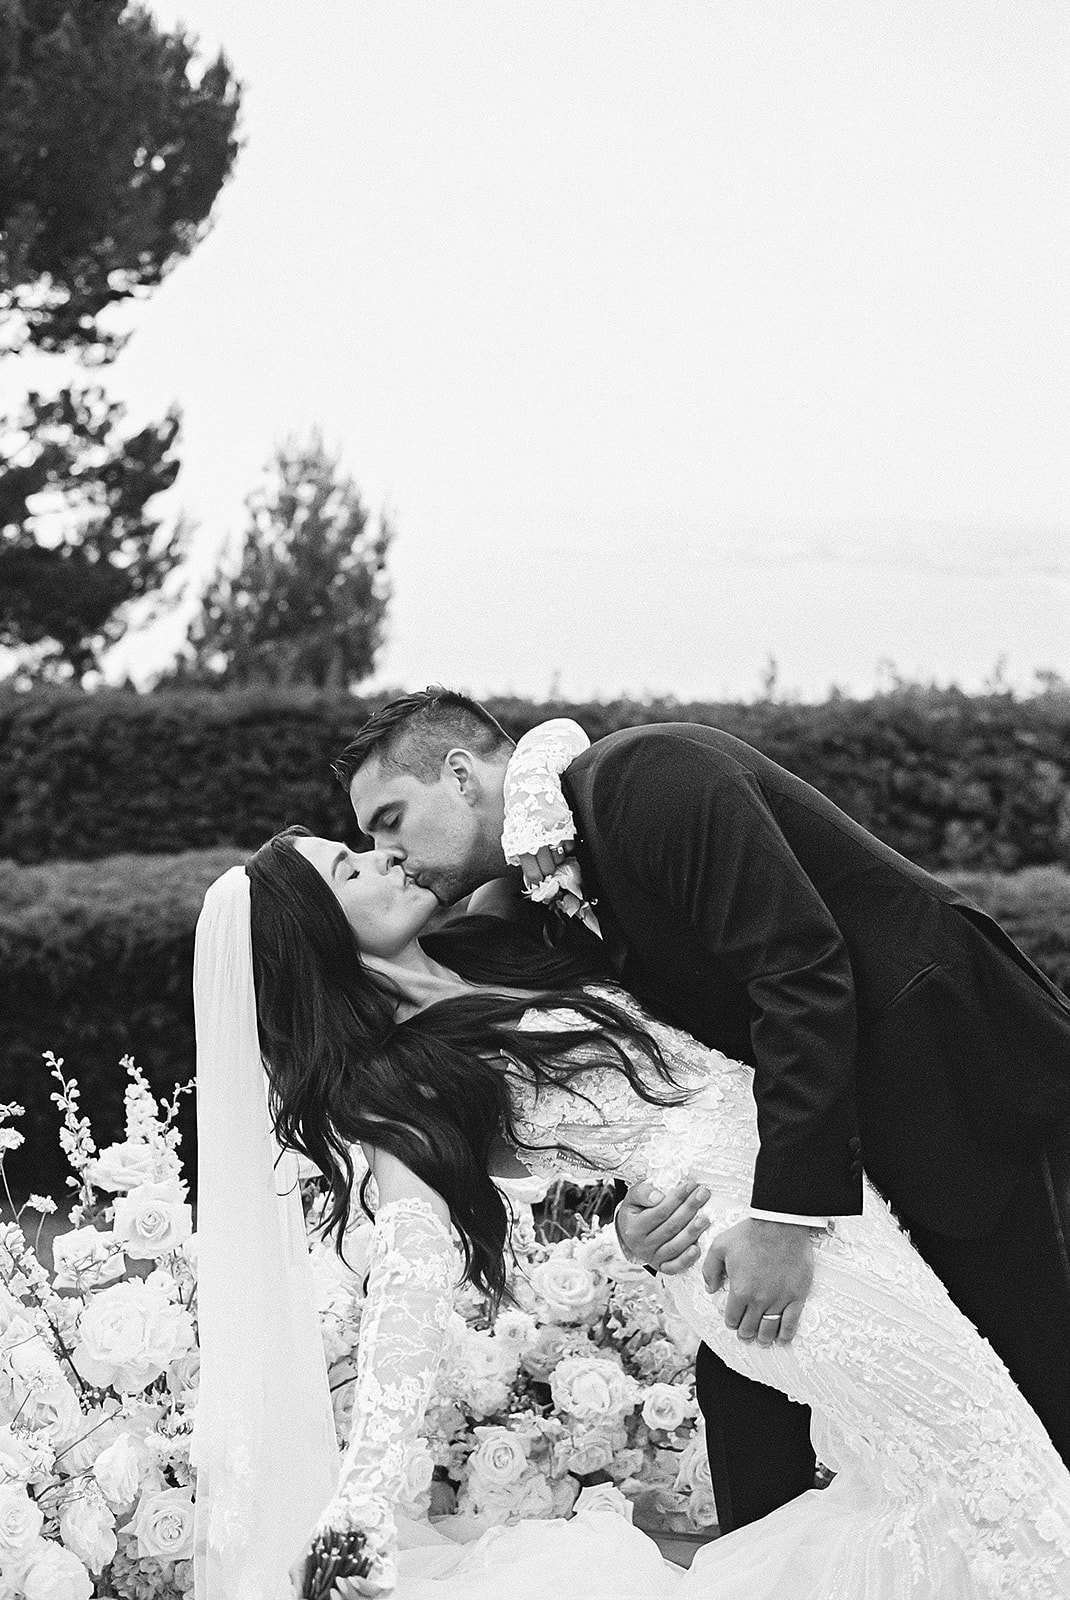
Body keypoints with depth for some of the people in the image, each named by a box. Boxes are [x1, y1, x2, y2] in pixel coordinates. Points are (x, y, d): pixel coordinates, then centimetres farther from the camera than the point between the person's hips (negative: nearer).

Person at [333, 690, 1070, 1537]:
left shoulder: (647, 774, -20)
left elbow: (802, 969, -27)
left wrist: (784, 1212, -30)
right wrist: (633, 1207, -16)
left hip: (956, 1074, -8)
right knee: (741, 1368, 4)